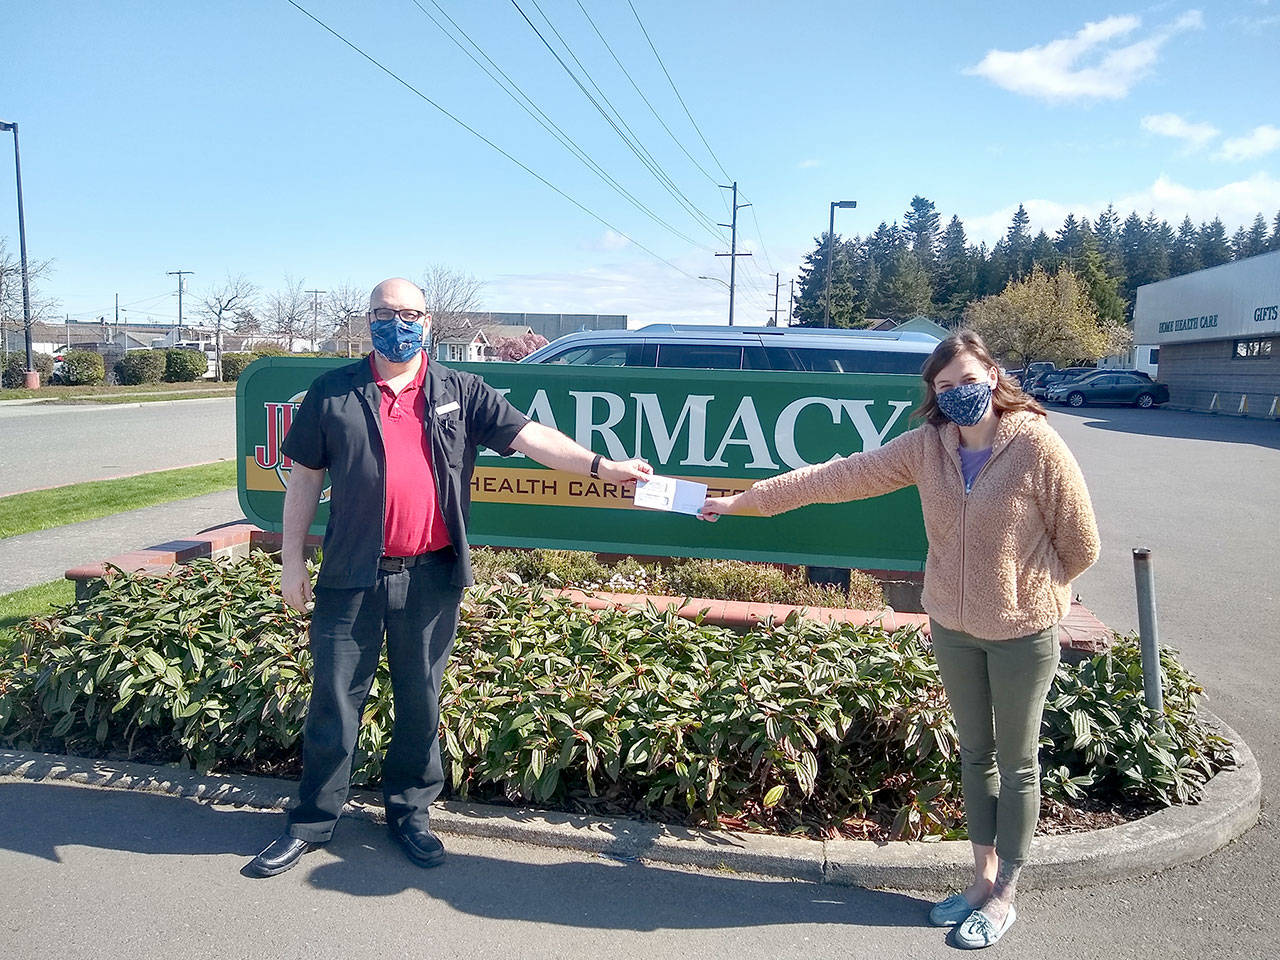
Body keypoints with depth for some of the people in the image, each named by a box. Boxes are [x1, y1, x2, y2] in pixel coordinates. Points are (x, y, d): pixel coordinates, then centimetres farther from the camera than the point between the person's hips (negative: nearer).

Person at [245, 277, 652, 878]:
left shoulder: (460, 393, 4)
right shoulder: (333, 393, 4)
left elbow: (530, 437, -3)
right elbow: (305, 477, 8)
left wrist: (599, 466, -16)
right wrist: (292, 559, 5)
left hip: (430, 579, 1)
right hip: (351, 578, 0)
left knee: (420, 702, 12)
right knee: (334, 700, 9)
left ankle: (410, 812, 30)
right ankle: (312, 822, 26)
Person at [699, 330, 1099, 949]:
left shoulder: (1037, 445, -20)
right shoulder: (927, 445, -7)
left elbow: (1080, 546, -9)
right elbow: (839, 477, -6)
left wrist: (1025, 592, 5)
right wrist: (744, 499, -7)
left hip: (1022, 632, -4)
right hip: (952, 626, 4)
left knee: (1017, 764, 12)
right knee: (975, 754, 18)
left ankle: (1004, 895, 30)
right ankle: (983, 877, 37)